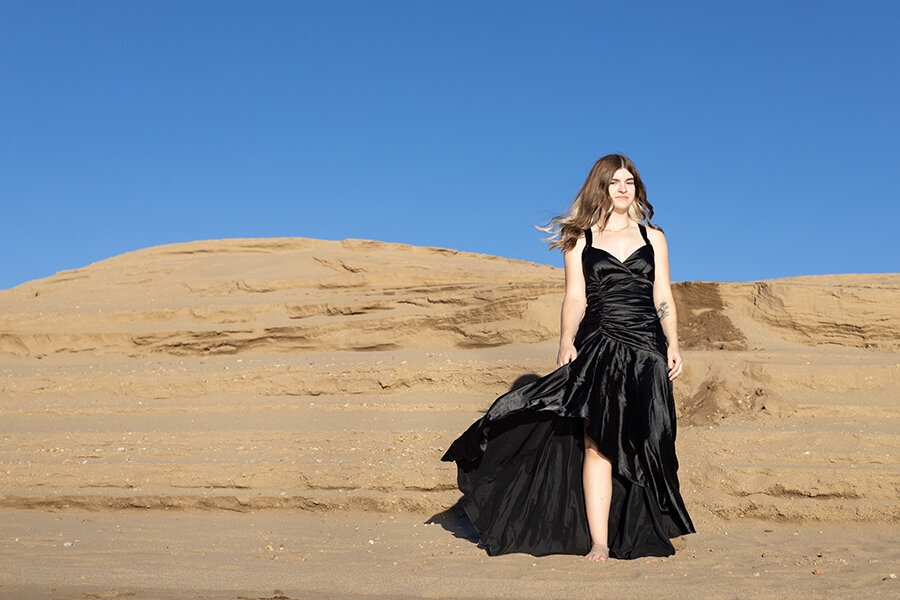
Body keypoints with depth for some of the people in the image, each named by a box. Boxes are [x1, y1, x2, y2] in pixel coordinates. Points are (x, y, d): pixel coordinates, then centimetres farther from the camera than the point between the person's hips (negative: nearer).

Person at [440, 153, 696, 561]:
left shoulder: (653, 238, 16)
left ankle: (649, 532, 16)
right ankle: (598, 542, -5)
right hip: (597, 348, -1)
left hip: (645, 349, 1)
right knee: (596, 443, -8)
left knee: (642, 444, 2)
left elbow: (663, 297, 11)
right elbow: (575, 298, 3)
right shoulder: (580, 241, 11)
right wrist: (567, 344, -12)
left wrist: (673, 346, 0)